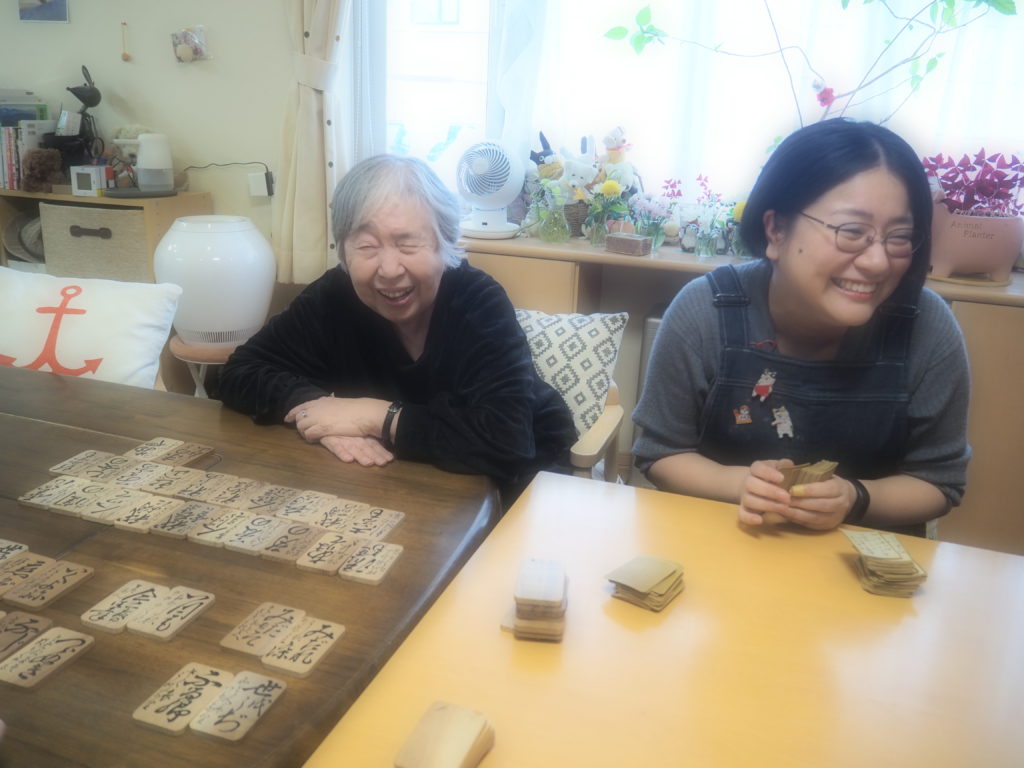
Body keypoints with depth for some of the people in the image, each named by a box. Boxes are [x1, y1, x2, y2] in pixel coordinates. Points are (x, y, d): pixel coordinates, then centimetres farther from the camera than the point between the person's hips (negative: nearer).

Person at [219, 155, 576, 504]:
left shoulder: (480, 302, -25)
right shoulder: (333, 297, -13)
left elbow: (507, 441, -35)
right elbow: (241, 373, -7)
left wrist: (375, 417, -29)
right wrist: (315, 407, -26)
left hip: (515, 477, -2)